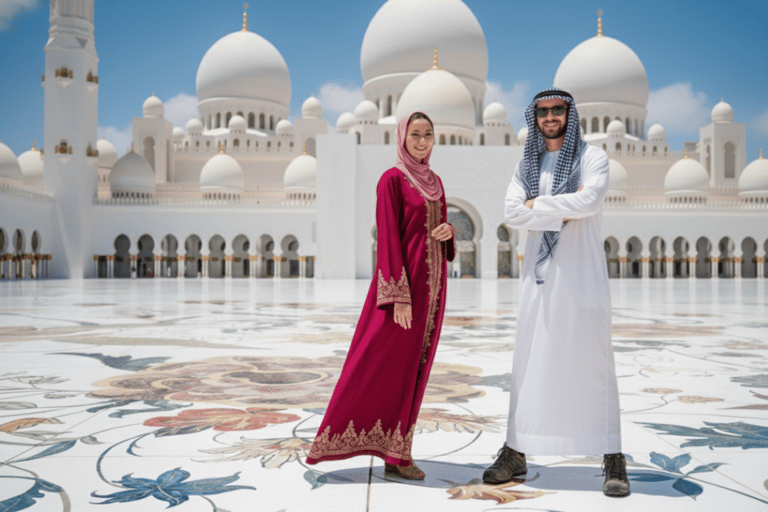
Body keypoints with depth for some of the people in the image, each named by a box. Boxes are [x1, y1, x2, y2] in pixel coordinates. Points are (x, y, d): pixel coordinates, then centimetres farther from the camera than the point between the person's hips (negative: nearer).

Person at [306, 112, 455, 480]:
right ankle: (329, 442, 5)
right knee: (372, 366, -6)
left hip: (430, 285, 7)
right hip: (402, 281, -7)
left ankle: (395, 453, 15)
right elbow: (388, 239, -13)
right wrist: (399, 295, -19)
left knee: (412, 368, 8)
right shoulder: (392, 179, -6)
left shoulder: (435, 182, 16)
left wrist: (448, 232, -4)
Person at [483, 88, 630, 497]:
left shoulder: (592, 157, 2)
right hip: (539, 274, 4)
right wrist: (564, 210, -11)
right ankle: (515, 453, 15)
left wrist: (539, 205, -10)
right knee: (528, 361, 6)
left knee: (593, 363, -2)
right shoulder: (527, 165, 14)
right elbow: (511, 214, -2)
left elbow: (591, 201, -18)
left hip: (582, 272, -3)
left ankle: (613, 461, 7)